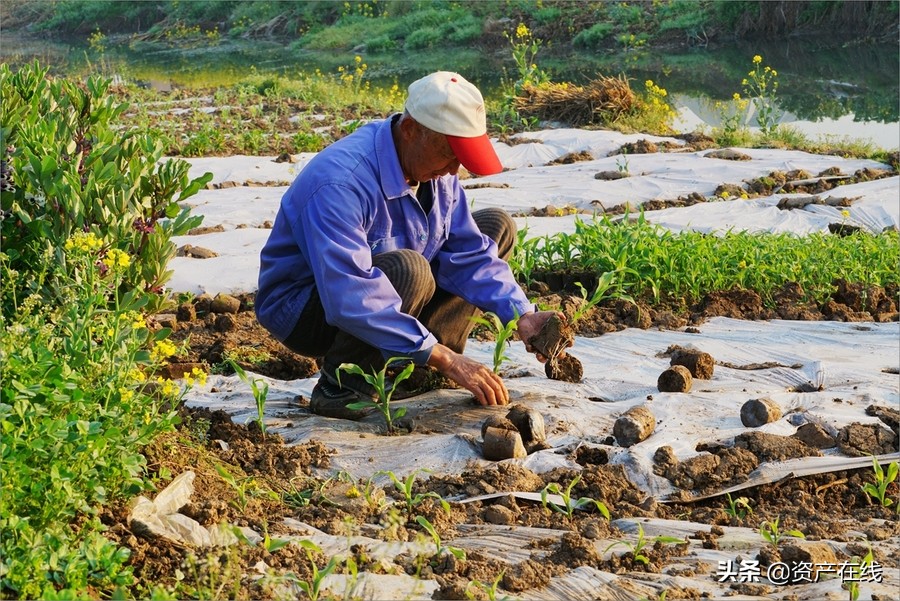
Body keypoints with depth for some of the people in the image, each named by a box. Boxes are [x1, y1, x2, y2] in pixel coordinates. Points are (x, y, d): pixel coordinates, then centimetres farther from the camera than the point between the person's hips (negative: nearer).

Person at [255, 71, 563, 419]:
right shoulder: (342, 184, -33)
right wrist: (443, 357, -40)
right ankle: (341, 387, -18)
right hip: (305, 308, -9)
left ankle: (419, 372, -4)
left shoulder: (433, 166, -7)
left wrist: (521, 316, -19)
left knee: (497, 226, 2)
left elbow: (468, 253, -3)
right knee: (407, 269, -38)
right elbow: (349, 298, -41)